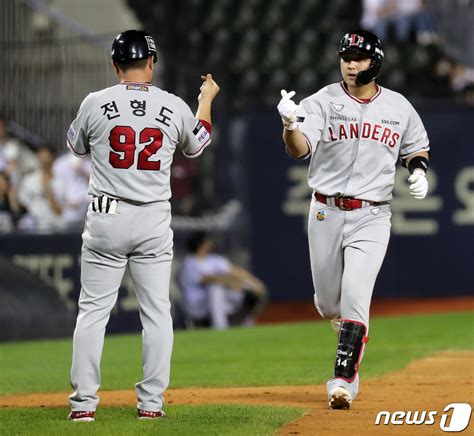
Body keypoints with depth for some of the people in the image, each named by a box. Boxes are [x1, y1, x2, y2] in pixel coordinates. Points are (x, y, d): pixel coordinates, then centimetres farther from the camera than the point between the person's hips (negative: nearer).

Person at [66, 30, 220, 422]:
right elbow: (197, 145, 19)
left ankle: (84, 401, 1)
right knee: (156, 312, 8)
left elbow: (77, 146, 15)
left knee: (93, 310, 4)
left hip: (106, 218, -1)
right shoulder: (174, 107, -2)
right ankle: (152, 402, 7)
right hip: (154, 221, 1)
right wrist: (207, 99, 34)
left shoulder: (95, 103, -6)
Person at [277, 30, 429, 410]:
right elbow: (299, 149, -21)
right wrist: (290, 123, -43)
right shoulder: (323, 101, -5)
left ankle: (345, 381, -10)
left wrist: (418, 170, -3)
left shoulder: (398, 107, 2)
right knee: (328, 303, 10)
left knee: (355, 298, -14)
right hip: (326, 214, 1)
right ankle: (351, 329, 45)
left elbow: (417, 147, 19)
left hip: (372, 217, -1)